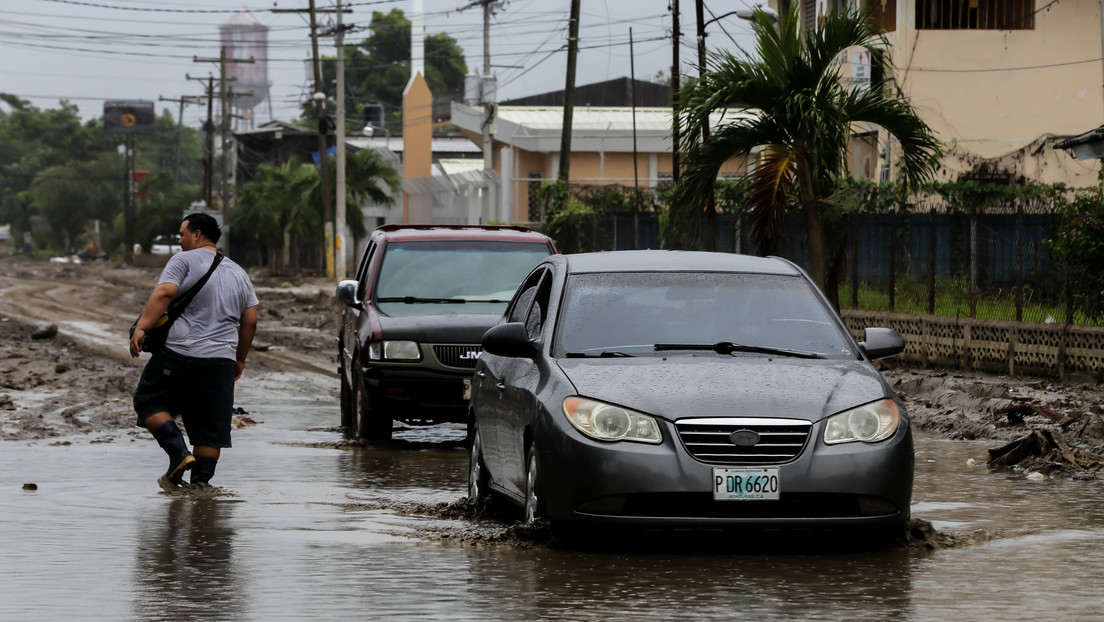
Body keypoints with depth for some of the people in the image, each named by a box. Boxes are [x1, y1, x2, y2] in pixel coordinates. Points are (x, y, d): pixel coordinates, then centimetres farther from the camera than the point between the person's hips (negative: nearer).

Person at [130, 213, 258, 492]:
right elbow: (250, 322, 18)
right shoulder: (239, 273, 18)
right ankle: (202, 479, 4)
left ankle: (179, 453, -7)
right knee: (210, 426, 8)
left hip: (179, 353, -5)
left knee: (149, 401, 10)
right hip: (221, 360, 5)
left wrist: (141, 328, -21)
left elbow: (164, 293, -17)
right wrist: (240, 359, 27)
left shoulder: (184, 260, 0)